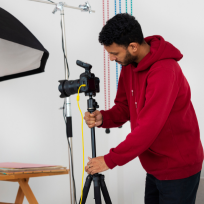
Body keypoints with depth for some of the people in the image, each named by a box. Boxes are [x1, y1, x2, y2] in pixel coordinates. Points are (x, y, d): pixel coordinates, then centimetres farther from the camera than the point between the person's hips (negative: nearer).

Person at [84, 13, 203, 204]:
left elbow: (149, 127, -30)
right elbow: (124, 106, 8)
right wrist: (103, 118, -14)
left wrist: (110, 160, -25)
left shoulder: (164, 71, -27)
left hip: (178, 169, -8)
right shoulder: (129, 64, -1)